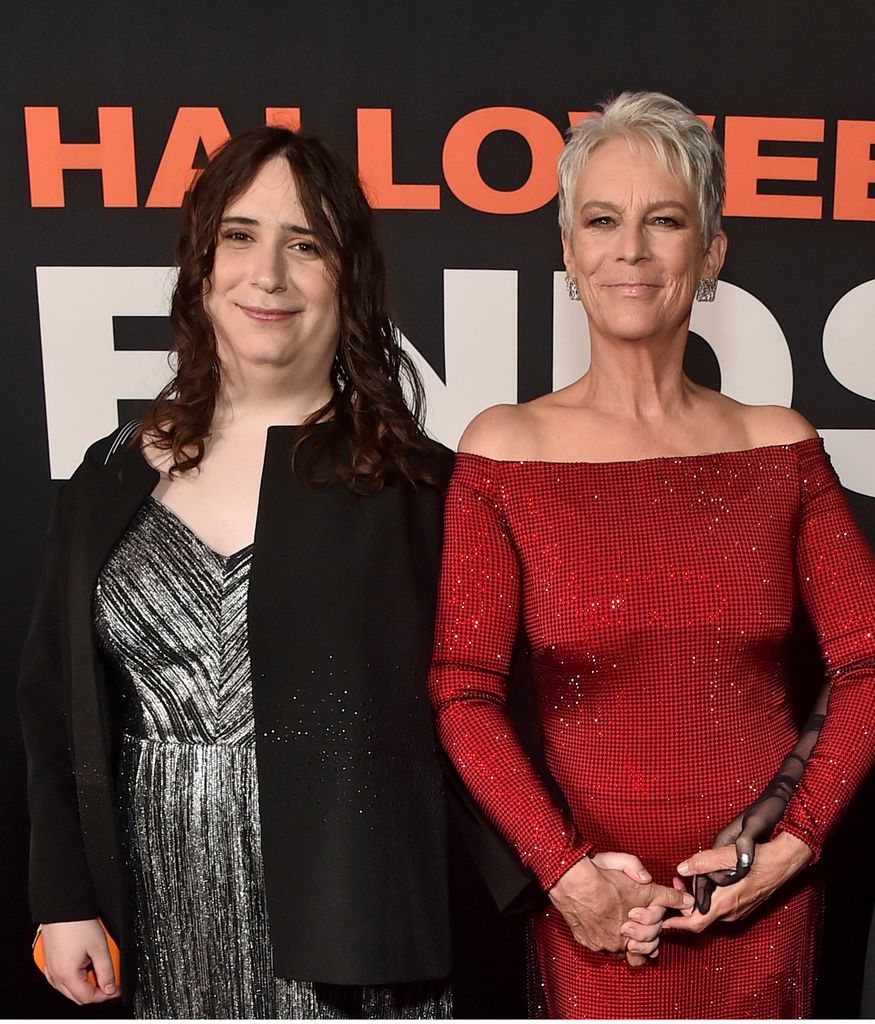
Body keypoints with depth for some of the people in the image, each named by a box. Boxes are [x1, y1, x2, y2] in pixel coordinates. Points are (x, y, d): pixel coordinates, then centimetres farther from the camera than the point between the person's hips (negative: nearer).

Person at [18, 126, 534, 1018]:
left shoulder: (413, 484, -7)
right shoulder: (114, 478, 2)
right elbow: (59, 701, 6)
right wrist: (64, 898, 5)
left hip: (349, 906, -2)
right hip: (170, 918, 3)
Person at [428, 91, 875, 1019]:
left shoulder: (779, 445, -3)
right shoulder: (507, 449, -9)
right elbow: (463, 693, -10)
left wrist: (795, 841, -9)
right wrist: (563, 870, -14)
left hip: (763, 901, 2)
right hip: (595, 907, -2)